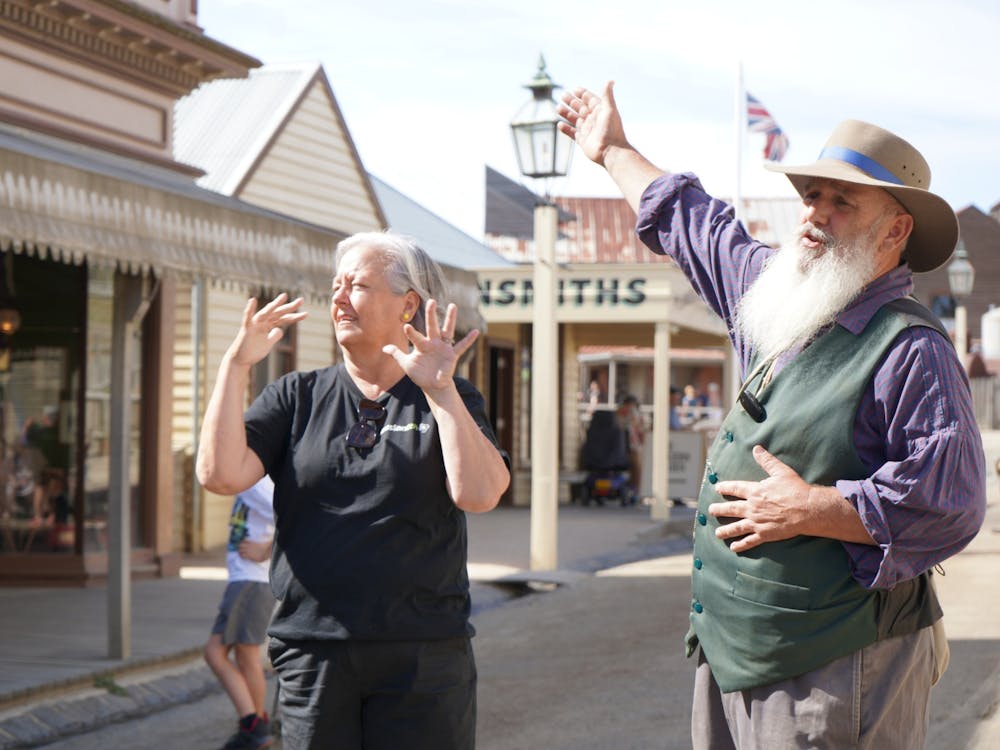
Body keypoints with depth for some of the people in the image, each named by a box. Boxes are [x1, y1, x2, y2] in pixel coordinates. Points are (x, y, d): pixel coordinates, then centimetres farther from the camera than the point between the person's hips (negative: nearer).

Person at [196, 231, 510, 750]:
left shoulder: (449, 401, 6)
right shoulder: (297, 397, 12)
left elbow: (478, 494, -12)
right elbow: (220, 473, -3)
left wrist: (440, 391, -18)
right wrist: (236, 364, -7)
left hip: (423, 654, -1)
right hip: (312, 651, 2)